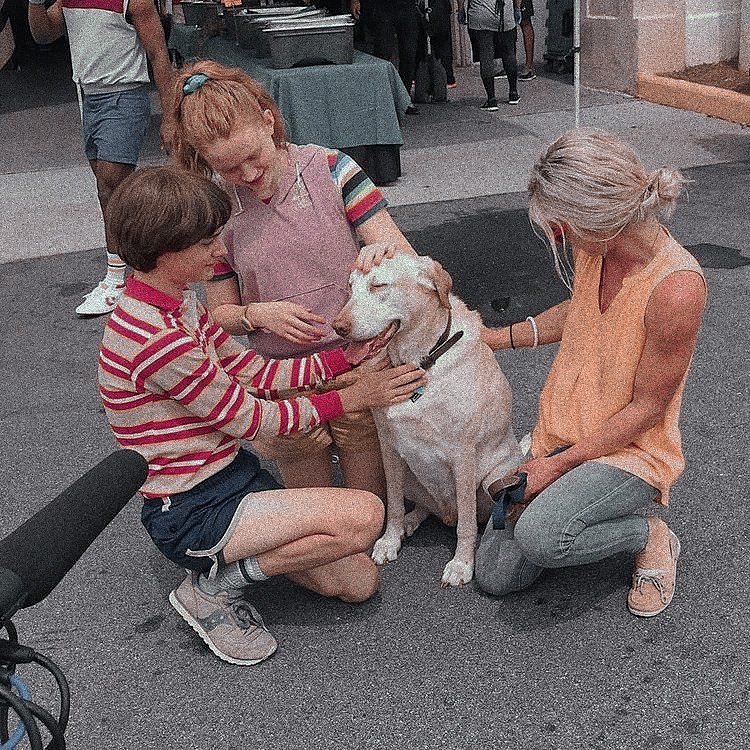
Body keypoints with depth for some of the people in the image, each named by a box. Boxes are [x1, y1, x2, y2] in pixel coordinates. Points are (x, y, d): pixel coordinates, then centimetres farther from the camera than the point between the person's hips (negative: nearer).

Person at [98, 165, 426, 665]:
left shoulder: (179, 301, 3)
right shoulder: (154, 340, -28)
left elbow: (251, 370, 5)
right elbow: (250, 418, -19)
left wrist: (345, 357, -4)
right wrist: (353, 397, -10)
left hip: (232, 473, 9)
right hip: (191, 513, -9)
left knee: (360, 583, 6)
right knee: (364, 514, -24)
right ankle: (215, 584, -6)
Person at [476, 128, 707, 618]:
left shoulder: (677, 287, -29)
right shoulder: (594, 248, -7)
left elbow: (646, 407, -20)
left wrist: (557, 464, -19)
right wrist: (498, 337, 10)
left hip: (631, 449, -6)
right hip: (562, 433, 6)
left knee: (538, 535, -33)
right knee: (496, 575, -2)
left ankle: (651, 534, -4)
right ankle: (581, 503, 21)